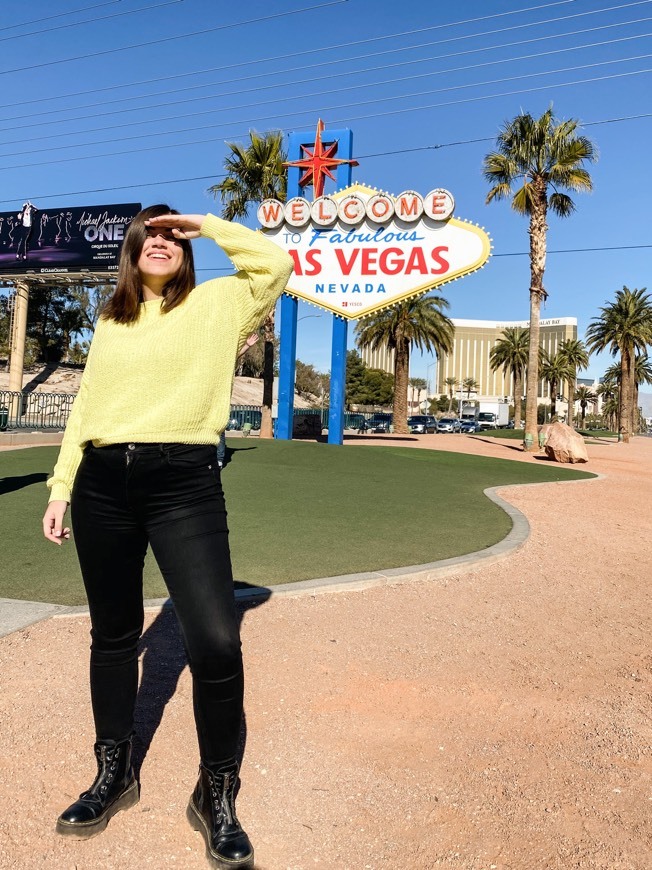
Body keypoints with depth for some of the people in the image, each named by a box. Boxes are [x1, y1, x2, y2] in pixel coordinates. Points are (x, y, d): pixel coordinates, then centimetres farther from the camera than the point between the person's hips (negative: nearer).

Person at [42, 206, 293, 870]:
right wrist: (60, 488, 13)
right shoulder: (110, 321, 19)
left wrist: (207, 226, 5)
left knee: (215, 642, -13)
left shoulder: (216, 303, 9)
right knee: (113, 635, 14)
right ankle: (114, 774, 35)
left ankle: (215, 794, 12)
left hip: (184, 479, -4)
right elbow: (84, 407, 18)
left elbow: (276, 264, -6)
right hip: (103, 483, 5)